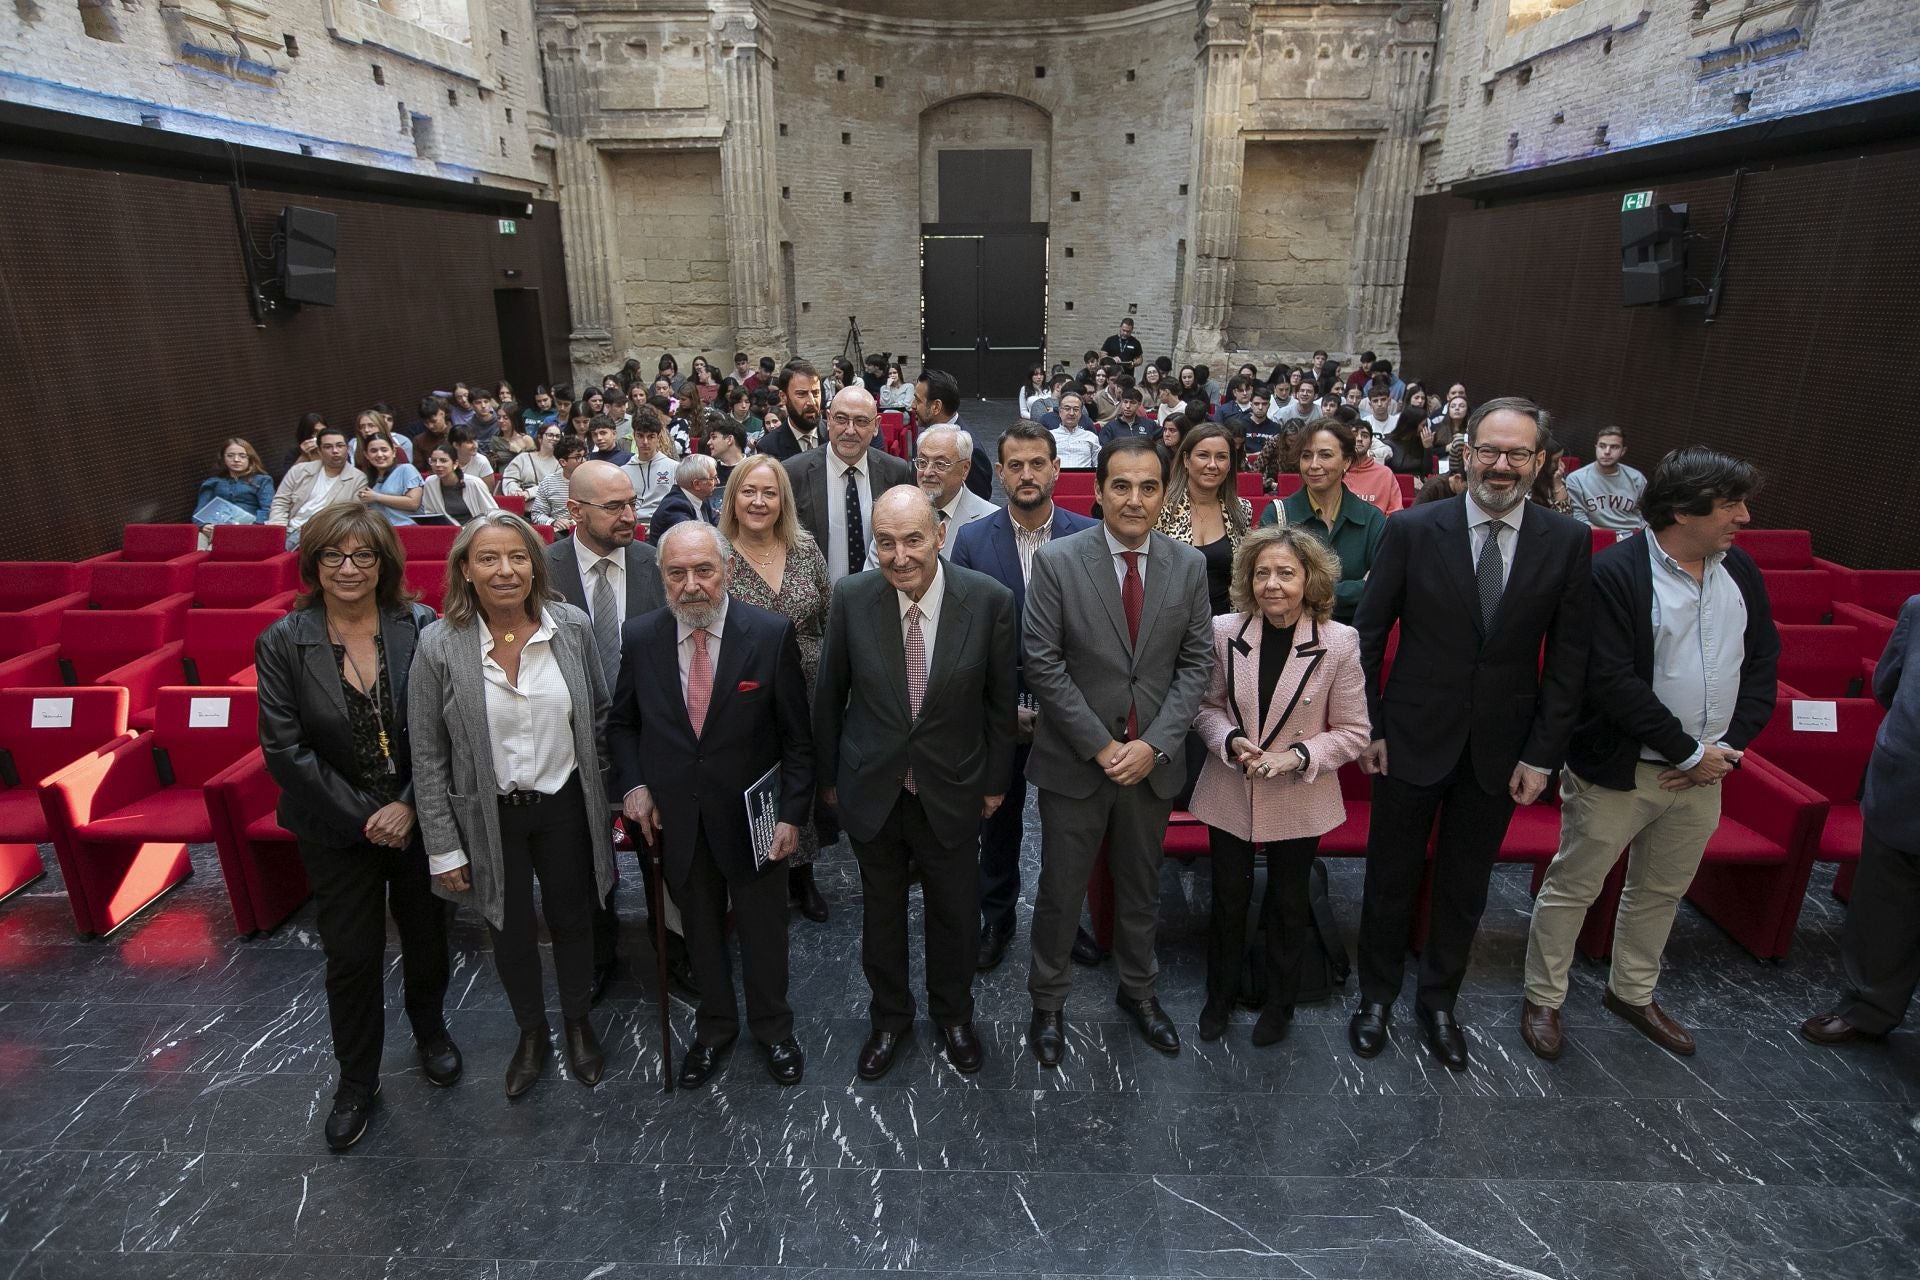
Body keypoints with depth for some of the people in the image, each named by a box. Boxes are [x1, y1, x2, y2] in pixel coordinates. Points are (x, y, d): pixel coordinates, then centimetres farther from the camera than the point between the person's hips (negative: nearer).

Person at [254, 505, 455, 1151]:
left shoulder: (421, 627, -10)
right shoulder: (283, 642, -8)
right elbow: (284, 747, -10)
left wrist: (409, 805, -16)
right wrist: (363, 816, -13)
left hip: (419, 818, 1)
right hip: (338, 830, 0)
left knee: (427, 935, 17)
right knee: (351, 957, 9)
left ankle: (430, 1030, 46)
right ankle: (357, 1081, 32)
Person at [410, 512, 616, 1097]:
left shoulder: (573, 626, -11)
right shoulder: (439, 645, -15)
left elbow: (599, 718, 1)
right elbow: (428, 756, -8)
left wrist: (603, 797, 3)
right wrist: (443, 848, -6)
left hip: (565, 805, 1)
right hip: (489, 815, 0)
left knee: (571, 918, 18)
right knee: (510, 931, 19)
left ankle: (579, 1024, 45)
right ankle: (531, 1034, 45)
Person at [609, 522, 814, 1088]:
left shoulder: (771, 634, -15)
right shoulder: (639, 637, -7)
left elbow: (796, 734, -9)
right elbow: (622, 722, 7)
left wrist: (792, 811, -11)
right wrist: (633, 785, -6)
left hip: (751, 814, -2)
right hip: (676, 818, 2)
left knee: (763, 929, 16)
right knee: (700, 927, 20)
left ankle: (772, 1027, 41)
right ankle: (714, 1024, 44)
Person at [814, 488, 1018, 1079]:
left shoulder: (989, 600, -17)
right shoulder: (851, 597, -14)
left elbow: (1001, 698, -4)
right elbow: (830, 694, -1)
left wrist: (995, 781, 3)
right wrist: (829, 776, 6)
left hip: (951, 791, 0)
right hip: (871, 788, 1)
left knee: (955, 913, 18)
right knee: (881, 911, 20)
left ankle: (953, 1014, 46)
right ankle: (889, 1015, 46)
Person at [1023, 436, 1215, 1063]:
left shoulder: (1189, 565, -1)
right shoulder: (1057, 561, -11)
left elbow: (1197, 663, -1)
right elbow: (1043, 664, -13)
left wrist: (1154, 744, -11)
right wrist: (1101, 746, -15)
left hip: (1153, 760, 3)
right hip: (1075, 759, -3)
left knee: (1141, 888, 20)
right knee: (1061, 891, 11)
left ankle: (1138, 991, 44)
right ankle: (1047, 1002, 34)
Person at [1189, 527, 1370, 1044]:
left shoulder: (1339, 643, -15)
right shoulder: (1225, 631, -12)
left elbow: (1353, 733, -8)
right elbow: (1206, 706, 0)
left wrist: (1298, 756, -21)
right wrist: (1231, 741, -18)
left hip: (1298, 801, -1)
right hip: (1229, 794, 1)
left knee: (1288, 905, 19)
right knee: (1227, 900, 17)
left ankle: (1280, 1003, 43)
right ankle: (1220, 996, 42)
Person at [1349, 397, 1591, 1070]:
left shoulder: (1567, 541, -4)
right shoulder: (1413, 529, -9)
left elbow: (1567, 656, -1)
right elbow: (1368, 635, -4)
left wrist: (1543, 753, -4)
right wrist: (1369, 726, -6)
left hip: (1501, 749, 2)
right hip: (1413, 738, -1)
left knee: (1465, 887, 17)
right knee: (1391, 880, 13)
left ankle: (1438, 1000, 39)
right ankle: (1376, 996, 35)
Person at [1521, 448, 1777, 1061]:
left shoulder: (1740, 572, 5)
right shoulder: (1615, 572, -18)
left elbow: (1763, 661, 7)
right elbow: (1613, 681, -22)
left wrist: (1729, 745, -5)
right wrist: (1688, 753, -17)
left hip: (1705, 770, 7)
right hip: (1620, 771, -7)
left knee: (1661, 892, 22)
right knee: (1572, 889, 7)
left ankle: (1633, 992, 42)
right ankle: (1543, 999, 25)